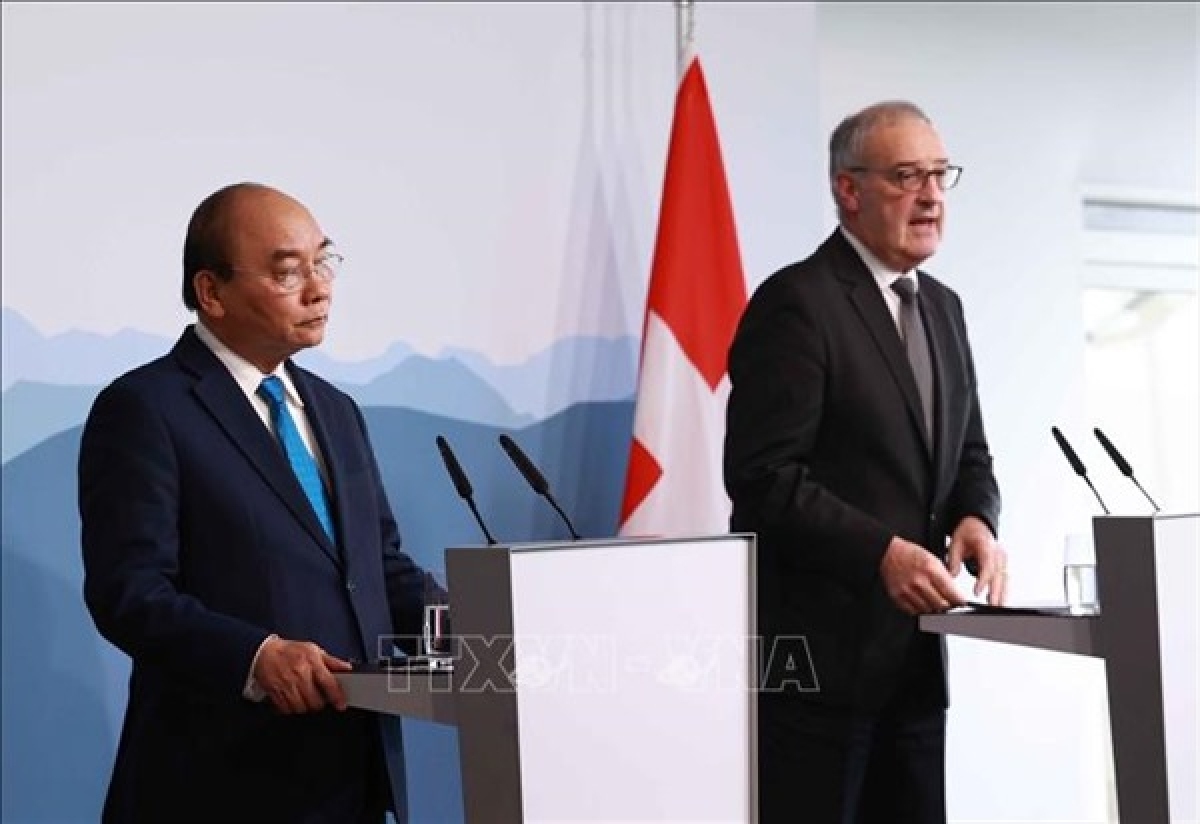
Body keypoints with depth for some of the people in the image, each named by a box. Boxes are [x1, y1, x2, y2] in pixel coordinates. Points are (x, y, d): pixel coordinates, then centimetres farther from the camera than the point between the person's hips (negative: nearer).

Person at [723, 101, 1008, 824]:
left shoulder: (943, 308, 15)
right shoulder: (796, 303, -11)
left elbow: (969, 455, 20)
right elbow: (762, 474, -17)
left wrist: (975, 517, -2)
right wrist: (882, 552, -24)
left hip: (914, 653, 8)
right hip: (817, 652, -8)